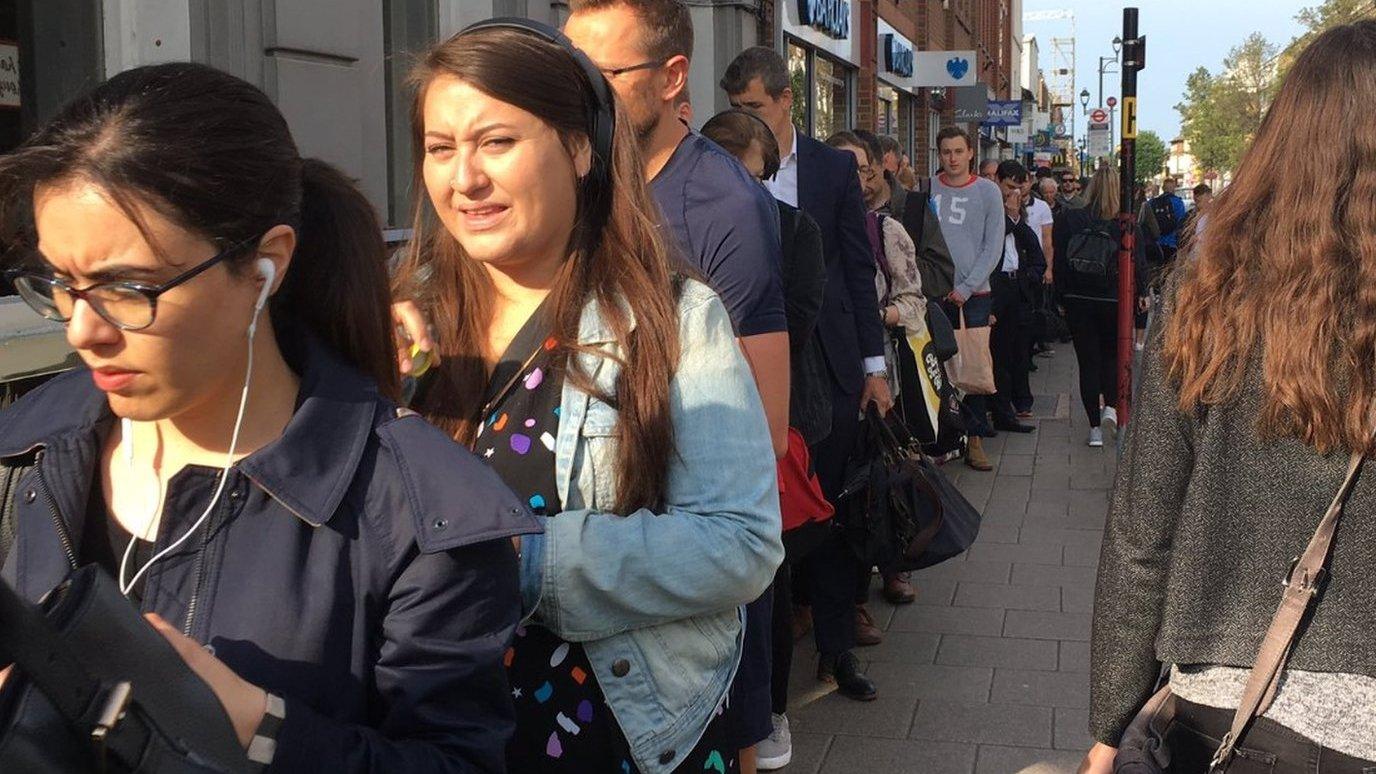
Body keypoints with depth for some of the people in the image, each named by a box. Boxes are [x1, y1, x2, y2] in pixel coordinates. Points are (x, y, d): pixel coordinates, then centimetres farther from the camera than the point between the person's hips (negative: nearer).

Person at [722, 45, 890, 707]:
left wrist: (874, 363, 3)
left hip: (828, 361, 1)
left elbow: (859, 268, 5)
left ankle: (835, 648, 19)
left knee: (830, 509, 7)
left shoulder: (835, 167, 5)